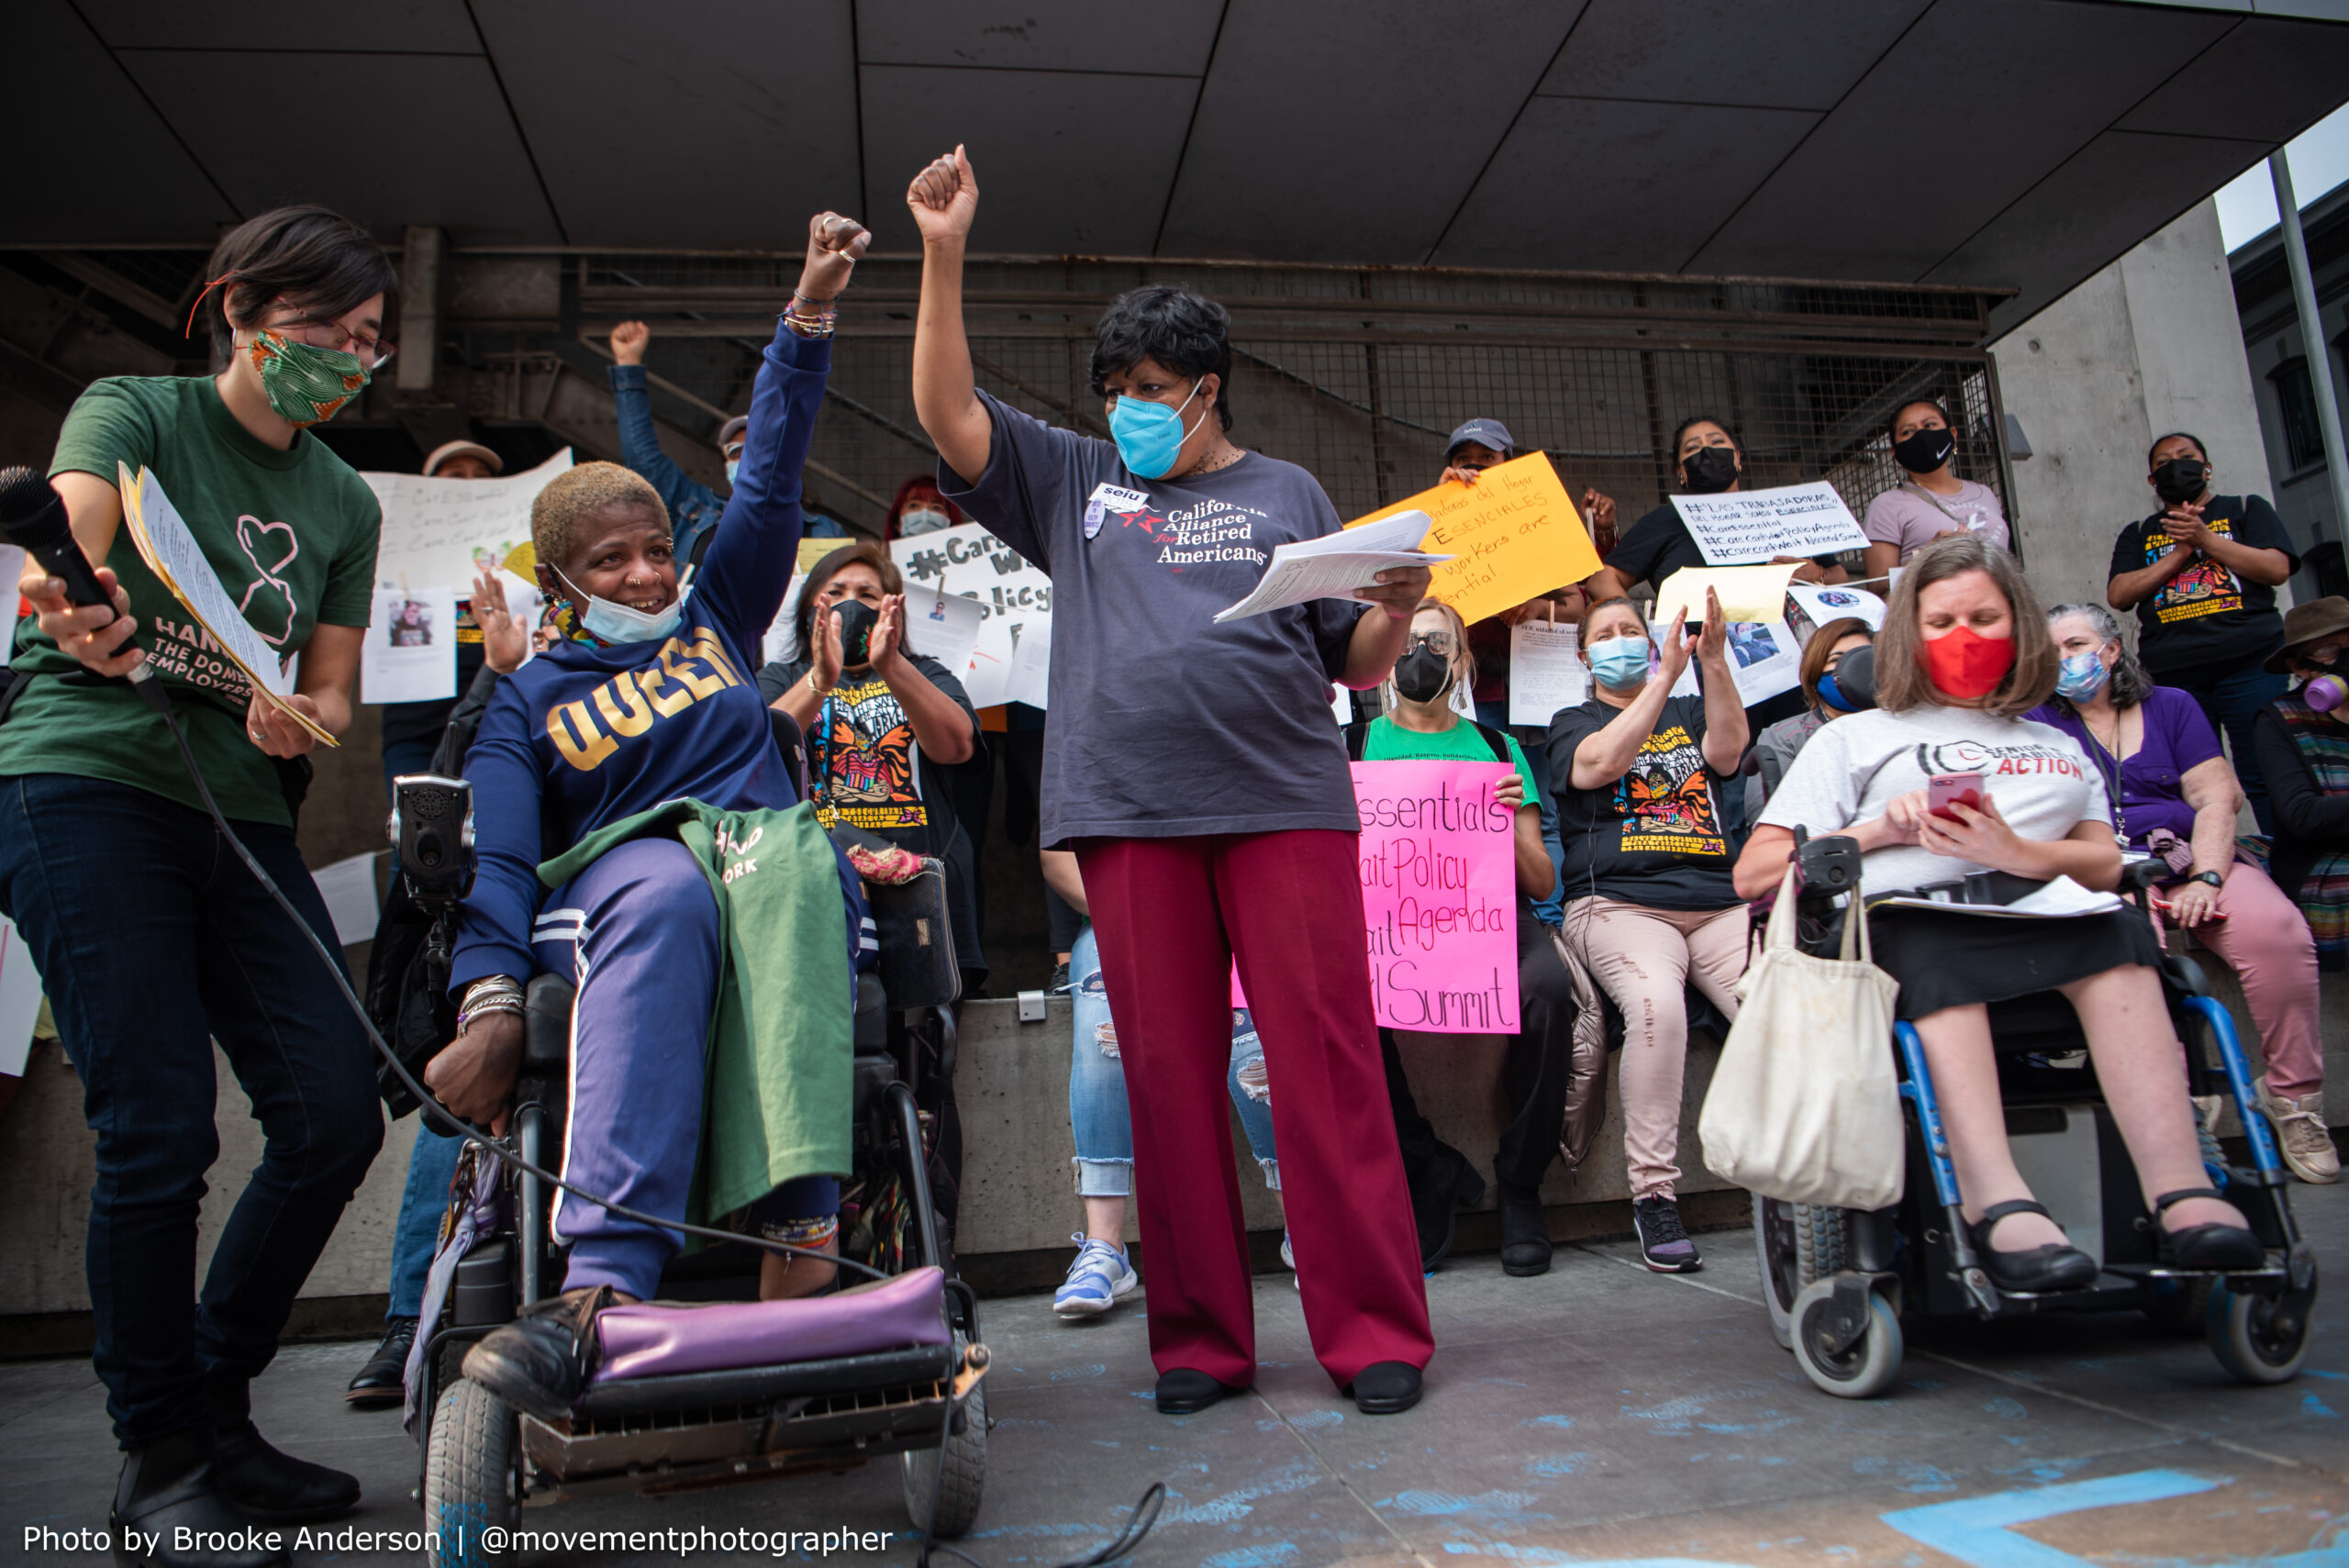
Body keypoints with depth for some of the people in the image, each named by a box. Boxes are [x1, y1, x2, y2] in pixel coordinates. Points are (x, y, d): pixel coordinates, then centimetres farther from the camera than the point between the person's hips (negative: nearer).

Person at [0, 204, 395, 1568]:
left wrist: (300, 725, -11)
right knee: (160, 1131, -10)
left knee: (337, 1113, -4)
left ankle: (217, 1406, 17)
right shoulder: (132, 413, 4)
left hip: (244, 813, 5)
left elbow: (330, 693, 12)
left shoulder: (347, 502, 16)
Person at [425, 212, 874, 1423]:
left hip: (775, 861, 1)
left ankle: (798, 1237, -53)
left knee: (791, 852, -37)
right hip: (610, 879, -1)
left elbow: (769, 474, 22)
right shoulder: (529, 698, 16)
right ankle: (608, 1288, -55)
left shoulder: (714, 619, 25)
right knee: (667, 891, -40)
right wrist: (488, 1002, -17)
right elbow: (497, 856, 1)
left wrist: (809, 314, 13)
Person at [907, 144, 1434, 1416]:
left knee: (1325, 1064, -4)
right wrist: (944, 255, 2)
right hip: (1131, 813, 2)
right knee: (1167, 1075, 3)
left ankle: (1376, 1332, 5)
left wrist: (1399, 609, -7)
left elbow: (1357, 664, 14)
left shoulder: (1284, 493, 18)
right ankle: (1199, 1340, 14)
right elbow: (947, 416, 8)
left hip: (1287, 804, -1)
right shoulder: (1075, 482, 20)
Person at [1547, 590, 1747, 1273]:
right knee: (1656, 1003, -34)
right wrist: (1665, 674, -8)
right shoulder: (1572, 723, 18)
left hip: (1720, 901, 3)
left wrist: (1713, 661, -7)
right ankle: (1653, 1193, -24)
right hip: (1619, 903, -3)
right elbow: (1600, 764, -6)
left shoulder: (1688, 712, 26)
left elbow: (1728, 752, 3)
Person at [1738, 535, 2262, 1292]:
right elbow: (1754, 874, 13)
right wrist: (1877, 832, -1)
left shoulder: (2062, 748, 33)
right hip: (1903, 918, -2)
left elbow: (2104, 862, 12)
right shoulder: (1855, 737, 24)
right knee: (1932, 955, -37)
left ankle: (2182, 1196, -41)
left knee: (2115, 939, -31)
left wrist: (2017, 853, -10)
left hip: (2044, 919, 3)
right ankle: (1997, 1204, -50)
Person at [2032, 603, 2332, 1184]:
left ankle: (2293, 1094, -14)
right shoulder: (2040, 719, 13)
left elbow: (2217, 797, 6)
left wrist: (2205, 877, -11)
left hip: (2189, 856, 2)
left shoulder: (2172, 706, 17)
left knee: (2276, 930, -28)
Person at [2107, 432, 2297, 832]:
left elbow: (2276, 568, 1)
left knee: (2264, 777, -8)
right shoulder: (2138, 535, 20)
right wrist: (2180, 552, -3)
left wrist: (2205, 538, -7)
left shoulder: (2246, 509, 17)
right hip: (2171, 674, 2)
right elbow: (2118, 595, 4)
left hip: (2249, 663, -2)